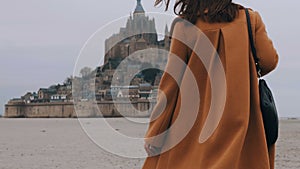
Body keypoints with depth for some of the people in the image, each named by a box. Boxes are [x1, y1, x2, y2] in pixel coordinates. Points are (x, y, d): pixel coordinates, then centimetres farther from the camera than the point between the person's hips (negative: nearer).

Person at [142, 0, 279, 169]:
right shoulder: (251, 18, 5)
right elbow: (269, 61, -1)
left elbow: (172, 79, -3)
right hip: (237, 121, 2)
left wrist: (155, 132, 0)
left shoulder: (186, 24, -1)